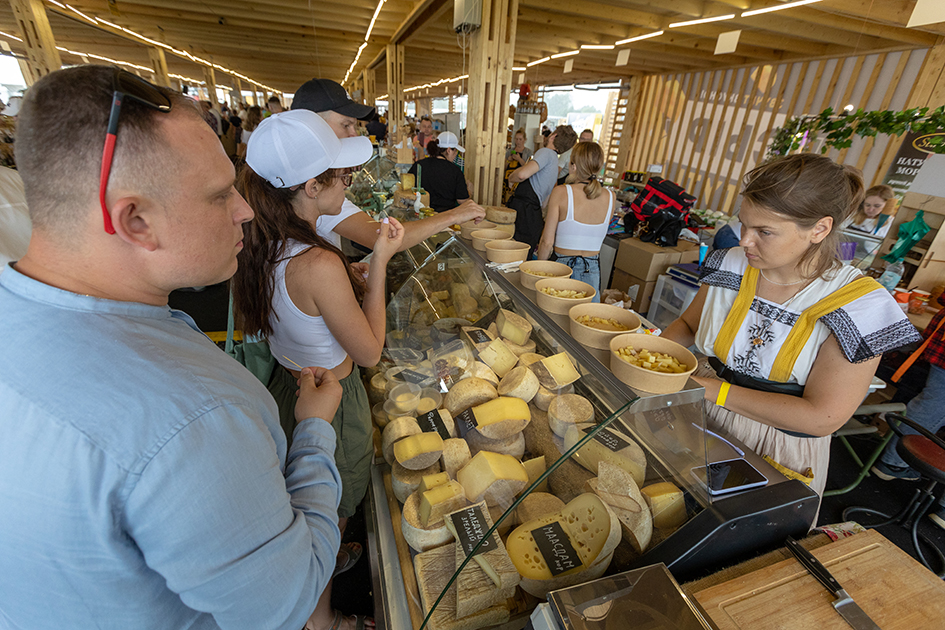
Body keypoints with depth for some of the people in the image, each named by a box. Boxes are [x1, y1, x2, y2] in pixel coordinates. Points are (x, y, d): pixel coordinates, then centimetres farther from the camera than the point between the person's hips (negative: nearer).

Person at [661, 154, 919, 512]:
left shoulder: (858, 306, -17)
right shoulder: (730, 266, -8)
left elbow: (822, 417, -19)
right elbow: (688, 324, 7)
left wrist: (719, 392, -24)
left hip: (778, 454, -3)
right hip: (699, 425, 3)